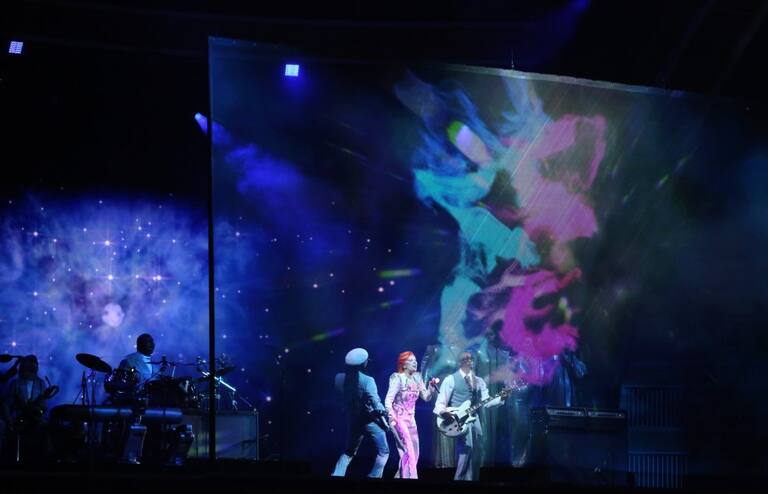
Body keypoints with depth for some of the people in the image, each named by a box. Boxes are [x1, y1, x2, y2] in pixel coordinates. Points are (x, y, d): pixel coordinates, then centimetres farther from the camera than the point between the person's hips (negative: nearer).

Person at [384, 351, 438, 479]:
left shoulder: (417, 378, 6)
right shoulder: (397, 378, -12)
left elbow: (426, 397, 8)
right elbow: (388, 400, -17)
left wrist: (432, 386, -9)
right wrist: (391, 417, -29)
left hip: (411, 419, 7)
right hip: (399, 418, -7)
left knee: (414, 452, 9)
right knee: (409, 450, -16)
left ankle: (400, 476, 23)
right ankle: (408, 476, -14)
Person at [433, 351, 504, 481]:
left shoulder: (478, 381, 15)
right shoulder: (451, 380, 0)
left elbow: (486, 401, 8)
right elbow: (441, 402, -3)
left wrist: (500, 398, -9)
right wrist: (443, 412, -23)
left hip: (474, 419, 6)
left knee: (477, 454, 2)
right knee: (466, 450, -18)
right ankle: (460, 479, -10)